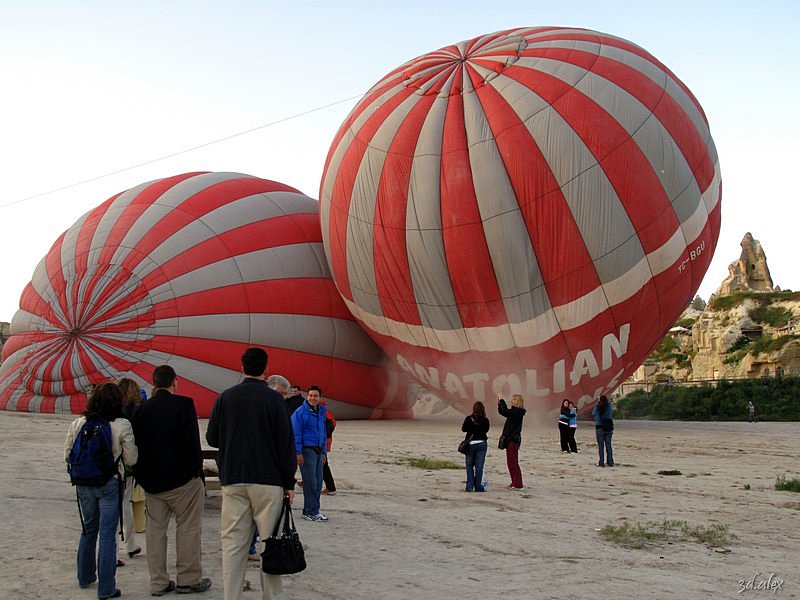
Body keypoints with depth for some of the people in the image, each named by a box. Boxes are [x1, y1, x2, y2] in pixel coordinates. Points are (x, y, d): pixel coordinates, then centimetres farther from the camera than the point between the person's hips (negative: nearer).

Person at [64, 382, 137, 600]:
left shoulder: (77, 423, -2)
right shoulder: (122, 425, -13)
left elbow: (67, 455, 6)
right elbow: (131, 459, -7)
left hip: (84, 483, 4)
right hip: (110, 484, -4)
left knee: (89, 530, 22)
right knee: (107, 535, 3)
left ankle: (85, 577, 37)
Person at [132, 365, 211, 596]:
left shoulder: (142, 409, 4)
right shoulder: (183, 404, -12)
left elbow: (137, 444, 8)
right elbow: (192, 442, -15)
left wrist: (143, 476, 14)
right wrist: (197, 471, -6)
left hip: (151, 479, 5)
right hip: (182, 477, -5)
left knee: (155, 529, 11)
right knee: (188, 528, 5)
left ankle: (158, 582, 17)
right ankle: (189, 579, 10)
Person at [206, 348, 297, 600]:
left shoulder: (225, 397, 3)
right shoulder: (274, 399, -5)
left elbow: (212, 438, 8)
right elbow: (286, 443, -6)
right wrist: (289, 482, 0)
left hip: (233, 480, 3)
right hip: (268, 480, -2)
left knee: (233, 544, 6)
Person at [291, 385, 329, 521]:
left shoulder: (321, 413, 14)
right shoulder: (300, 412, -9)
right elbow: (296, 434, -11)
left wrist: (324, 452, 20)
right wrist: (298, 453, -16)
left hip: (318, 451, 7)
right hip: (306, 450, -7)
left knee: (318, 482, 9)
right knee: (310, 482, -6)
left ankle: (314, 510, 18)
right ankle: (310, 512, 2)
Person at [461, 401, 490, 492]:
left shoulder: (469, 419, -11)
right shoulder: (485, 420, -8)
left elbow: (464, 429, 1)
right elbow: (486, 430, 7)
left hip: (471, 443, -1)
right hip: (482, 443, 1)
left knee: (469, 466, 11)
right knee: (479, 467, 6)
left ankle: (470, 486, 2)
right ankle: (478, 487, 7)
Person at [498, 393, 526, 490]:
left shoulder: (518, 412, -14)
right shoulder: (513, 411, 14)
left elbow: (506, 411, -26)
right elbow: (502, 412, 22)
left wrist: (502, 400, -15)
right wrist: (499, 402, 8)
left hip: (514, 439, -10)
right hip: (510, 439, 10)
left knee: (513, 462, -9)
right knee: (510, 462, 12)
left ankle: (518, 484, -7)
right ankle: (514, 482, 18)